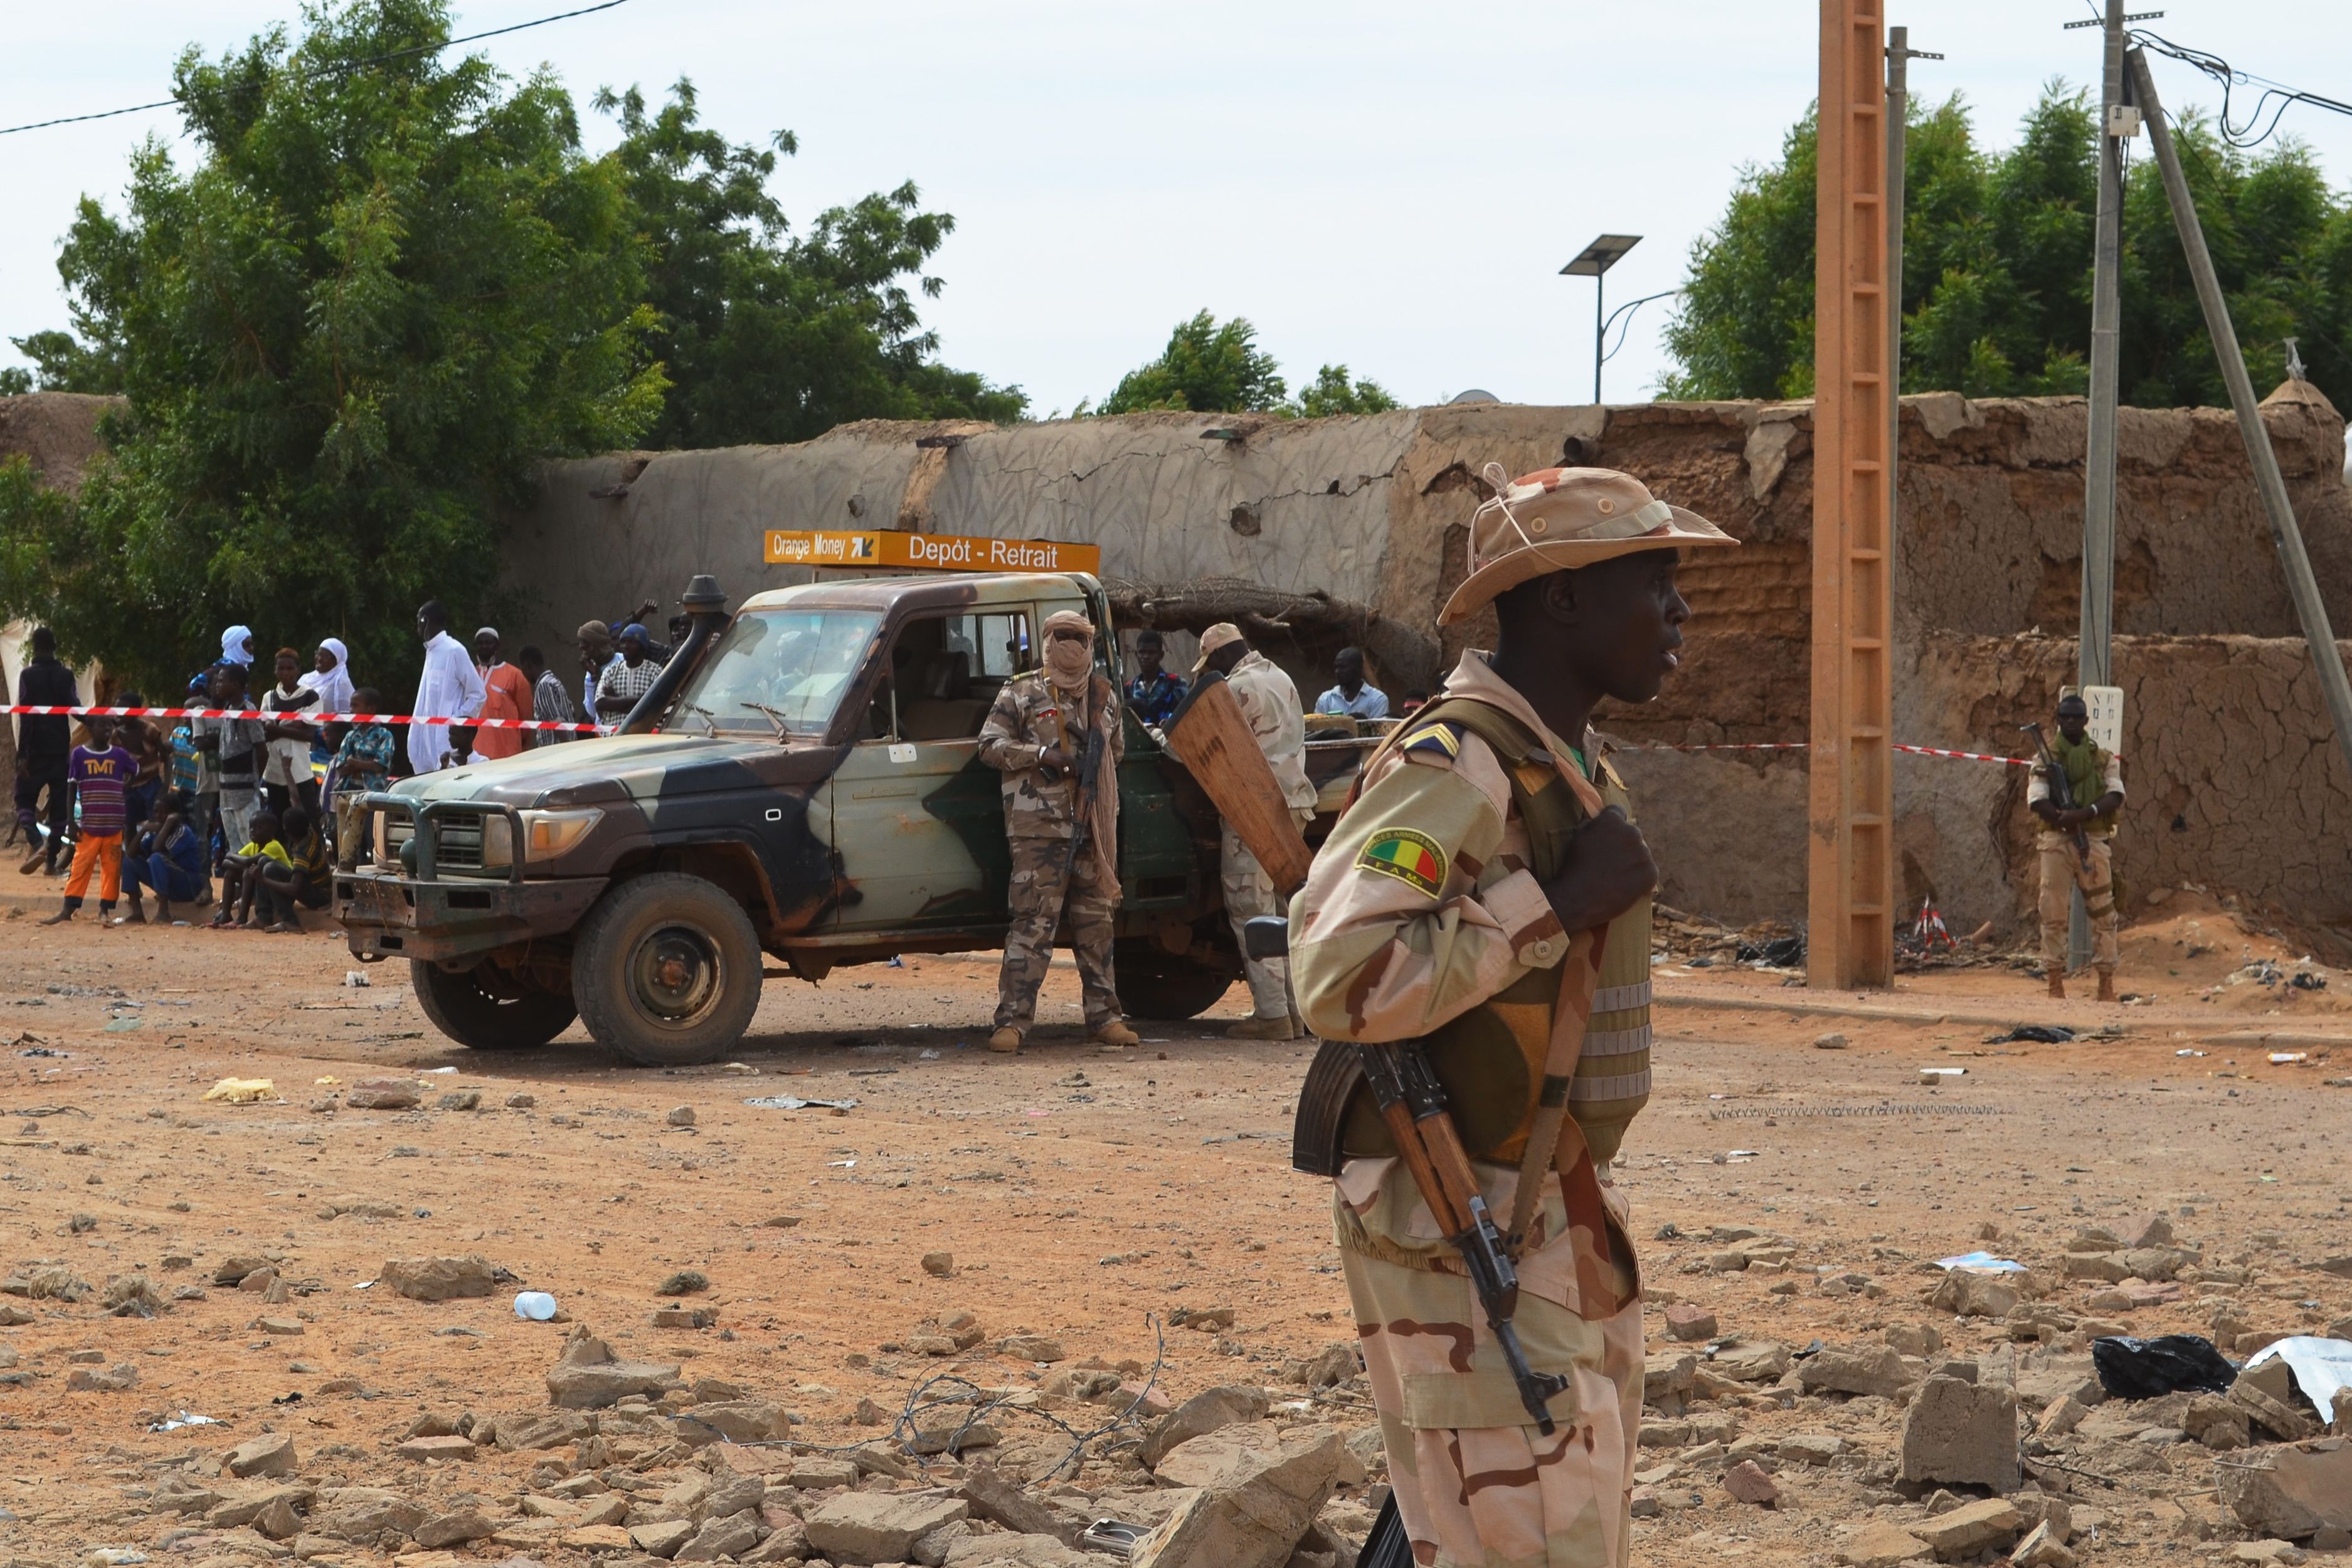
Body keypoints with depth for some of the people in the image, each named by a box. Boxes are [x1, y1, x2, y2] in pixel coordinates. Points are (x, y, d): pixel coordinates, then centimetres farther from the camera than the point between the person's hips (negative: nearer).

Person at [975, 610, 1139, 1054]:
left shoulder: (1104, 695, 17)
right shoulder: (1021, 693, 3)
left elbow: (1117, 747, 30)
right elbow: (990, 745, -2)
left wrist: (1093, 761, 12)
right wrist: (1041, 755, -13)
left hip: (1093, 825, 5)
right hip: (1039, 825, -5)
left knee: (1096, 922, 9)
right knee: (1033, 922, -10)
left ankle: (1104, 1015, 16)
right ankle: (1013, 1021, -10)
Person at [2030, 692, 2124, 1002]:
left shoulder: (2104, 759, 11)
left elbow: (2116, 796, -2)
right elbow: (2036, 801, -5)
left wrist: (2086, 813, -19)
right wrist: (2066, 819, -21)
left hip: (2095, 840, 1)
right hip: (2056, 841, -1)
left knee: (2103, 913, 0)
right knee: (2054, 914, -3)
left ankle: (2106, 981, 5)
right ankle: (2055, 980, 1)